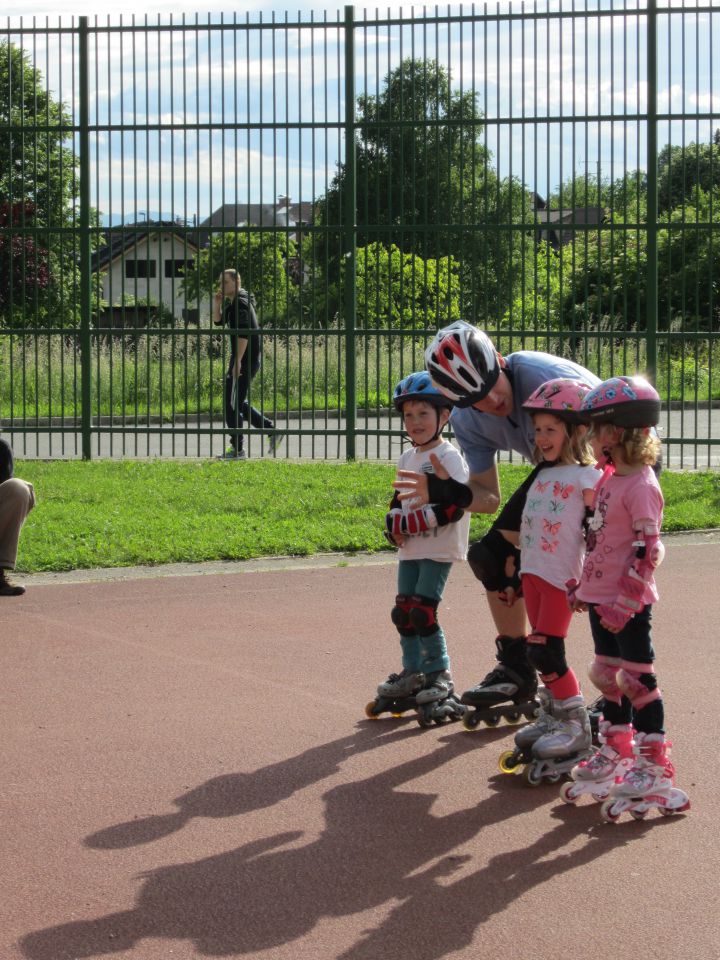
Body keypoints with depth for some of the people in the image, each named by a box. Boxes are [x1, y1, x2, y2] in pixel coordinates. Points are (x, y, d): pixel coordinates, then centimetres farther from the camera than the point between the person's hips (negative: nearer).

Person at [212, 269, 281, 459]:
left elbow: (243, 334, -24)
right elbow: (218, 321, 25)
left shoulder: (241, 303, -15)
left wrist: (237, 361, -27)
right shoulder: (232, 303, 16)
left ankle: (237, 449, -3)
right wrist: (216, 305, 6)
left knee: (232, 404, -6)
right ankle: (271, 430, 17)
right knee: (237, 403, 17)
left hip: (245, 359, -10)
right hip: (248, 359, 10)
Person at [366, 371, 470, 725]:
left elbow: (453, 507, -21)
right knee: (403, 612, 9)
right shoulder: (407, 458, 13)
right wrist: (394, 524, -1)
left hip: (438, 550, -8)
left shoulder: (449, 457, -12)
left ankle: (440, 676, 1)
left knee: (422, 612, -11)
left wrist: (410, 523, -20)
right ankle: (412, 673, 21)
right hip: (409, 550, 8)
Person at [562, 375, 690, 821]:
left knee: (637, 677, -4)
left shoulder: (641, 486, -18)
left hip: (629, 604, -9)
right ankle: (617, 750, 29)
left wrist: (625, 601, -23)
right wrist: (581, 585, 20)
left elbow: (646, 550, -21)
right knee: (609, 675, 16)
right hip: (601, 599, 9)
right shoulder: (609, 479, 11)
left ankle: (654, 764, 3)